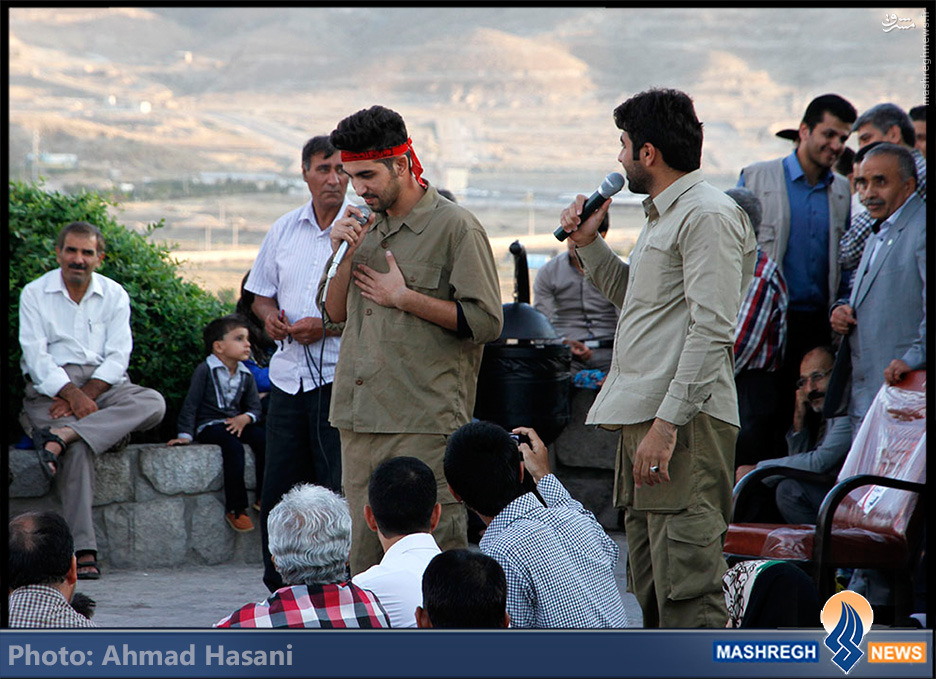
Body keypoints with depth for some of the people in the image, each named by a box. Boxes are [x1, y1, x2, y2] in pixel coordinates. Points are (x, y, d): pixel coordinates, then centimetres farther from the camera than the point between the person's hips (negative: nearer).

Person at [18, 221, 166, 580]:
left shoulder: (114, 295, 12)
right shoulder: (34, 294, 6)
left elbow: (118, 356, 3)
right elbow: (36, 355, -5)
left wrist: (87, 394, -14)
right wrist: (74, 395, -20)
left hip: (102, 384, 3)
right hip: (51, 386, -3)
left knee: (153, 402, -28)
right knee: (77, 447, -33)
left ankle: (61, 436, -41)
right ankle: (83, 550, -40)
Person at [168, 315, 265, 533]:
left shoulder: (246, 375, 13)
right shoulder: (205, 370, -4)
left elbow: (254, 406, 13)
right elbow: (191, 404, -4)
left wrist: (245, 418, -10)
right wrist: (185, 435, -11)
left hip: (235, 423, 6)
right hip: (209, 425, -6)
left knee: (262, 439, -23)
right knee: (233, 446, -33)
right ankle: (235, 509, -31)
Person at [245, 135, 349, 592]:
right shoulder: (284, 229, 12)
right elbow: (261, 292, 22)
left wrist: (327, 325, -17)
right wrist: (269, 315, 0)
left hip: (340, 377, -6)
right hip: (289, 374, 6)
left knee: (339, 490, -5)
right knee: (278, 489, 8)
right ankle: (280, 590, 19)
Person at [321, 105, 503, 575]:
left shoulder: (454, 227, -5)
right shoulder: (365, 227, 16)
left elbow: (485, 321, -11)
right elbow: (335, 315, 18)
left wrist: (403, 297, -8)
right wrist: (343, 254, 2)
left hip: (424, 428, -7)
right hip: (360, 423, 7)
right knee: (363, 562, 8)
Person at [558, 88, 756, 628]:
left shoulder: (709, 215, -11)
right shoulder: (665, 215, 22)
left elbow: (712, 329, -19)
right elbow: (632, 295, 35)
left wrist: (667, 423, -23)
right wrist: (589, 243, 20)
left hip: (686, 422, -10)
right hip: (645, 419, 10)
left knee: (687, 593, -14)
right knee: (649, 594, 12)